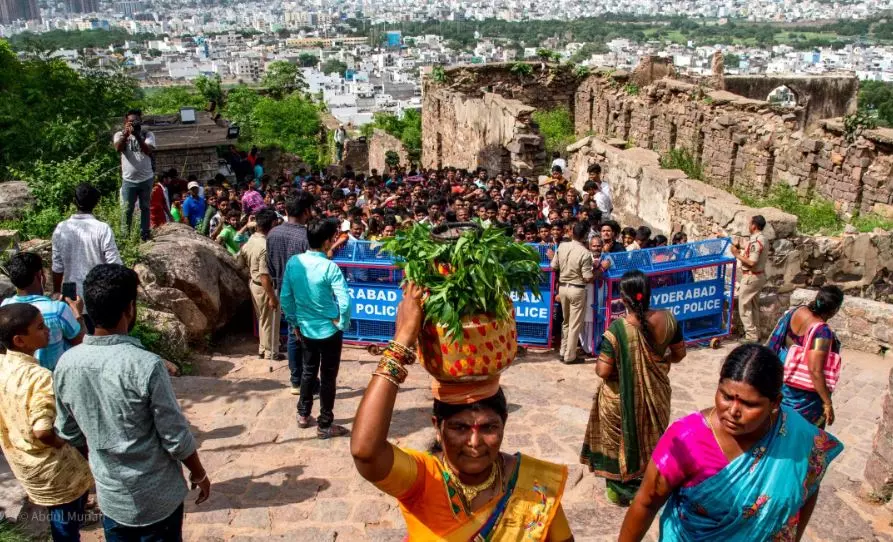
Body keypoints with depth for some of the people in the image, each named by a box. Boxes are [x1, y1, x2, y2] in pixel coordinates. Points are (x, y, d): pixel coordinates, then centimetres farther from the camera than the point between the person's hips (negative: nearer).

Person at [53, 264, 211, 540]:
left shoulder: (66, 364, -11)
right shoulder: (146, 365, -27)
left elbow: (68, 432, 4)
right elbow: (176, 438, -19)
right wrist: (199, 474, -1)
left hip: (110, 495, 5)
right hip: (157, 496, -4)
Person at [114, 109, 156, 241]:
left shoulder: (148, 134, 0)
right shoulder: (120, 134, 0)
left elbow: (148, 151, -17)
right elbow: (118, 148, -20)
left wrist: (137, 135, -27)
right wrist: (126, 133, -34)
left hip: (146, 178, 1)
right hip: (128, 179, -1)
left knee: (145, 208, 10)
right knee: (127, 209, 3)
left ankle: (144, 234, 18)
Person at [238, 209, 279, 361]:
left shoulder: (249, 241, -2)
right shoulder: (265, 246, -28)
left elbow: (241, 261, 13)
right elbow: (265, 276, -28)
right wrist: (272, 297, -22)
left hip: (254, 284, 9)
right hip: (264, 288, -9)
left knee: (262, 319, 23)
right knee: (269, 321, 8)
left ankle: (263, 348, 36)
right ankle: (270, 352, 22)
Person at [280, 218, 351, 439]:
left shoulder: (293, 262, -6)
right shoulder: (330, 267, -22)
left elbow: (285, 298, 1)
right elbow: (344, 303, -26)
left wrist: (294, 322, 14)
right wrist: (343, 324, -8)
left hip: (306, 328, 5)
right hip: (329, 330, -5)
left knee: (308, 371, 23)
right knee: (328, 377, 8)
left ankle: (303, 415, 36)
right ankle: (325, 425, 19)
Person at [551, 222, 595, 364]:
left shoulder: (562, 246, -3)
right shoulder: (585, 253, -19)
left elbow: (554, 267, 5)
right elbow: (588, 278, -18)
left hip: (563, 287, 6)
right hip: (577, 289, -6)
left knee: (566, 321, 21)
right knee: (575, 324, 5)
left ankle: (563, 352, 27)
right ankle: (570, 356, 11)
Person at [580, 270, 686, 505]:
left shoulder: (617, 328, -29)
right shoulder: (667, 319, -15)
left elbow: (603, 371, -26)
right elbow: (679, 353, -1)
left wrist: (598, 363, -4)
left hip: (621, 398, -4)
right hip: (655, 394, 4)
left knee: (619, 441, 20)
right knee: (651, 439, 26)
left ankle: (619, 489, 36)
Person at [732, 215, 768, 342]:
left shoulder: (755, 241, -22)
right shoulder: (762, 238, 9)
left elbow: (751, 262, -26)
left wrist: (737, 254, -17)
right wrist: (742, 251, 11)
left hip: (751, 277, -10)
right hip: (759, 275, 10)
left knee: (744, 307, -2)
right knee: (754, 306, 17)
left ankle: (751, 335, 1)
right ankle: (755, 333, 24)